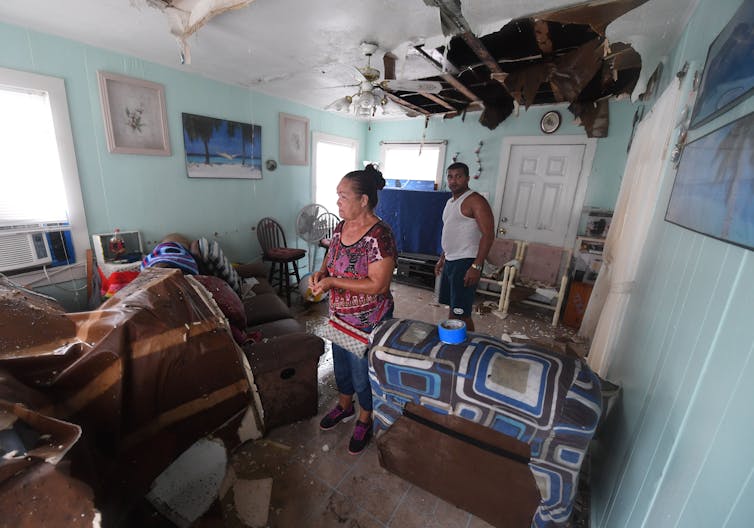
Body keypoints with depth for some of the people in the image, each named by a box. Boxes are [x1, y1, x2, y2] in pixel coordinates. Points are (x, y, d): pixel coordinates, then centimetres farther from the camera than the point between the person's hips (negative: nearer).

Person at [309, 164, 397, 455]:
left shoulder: (379, 235, -25)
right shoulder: (340, 227, -1)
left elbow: (378, 285, -29)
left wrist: (332, 282, -27)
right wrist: (320, 273, -9)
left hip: (367, 323, -7)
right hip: (339, 317, 8)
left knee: (363, 373, 14)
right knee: (341, 364, 26)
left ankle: (365, 420, 43)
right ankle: (344, 406, 54)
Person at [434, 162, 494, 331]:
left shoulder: (475, 201, -12)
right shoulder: (450, 202, 16)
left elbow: (488, 235, -18)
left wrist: (476, 266, -23)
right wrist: (442, 259, 21)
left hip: (465, 263, -9)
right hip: (450, 261, 9)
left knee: (461, 313, -6)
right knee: (452, 307, 17)